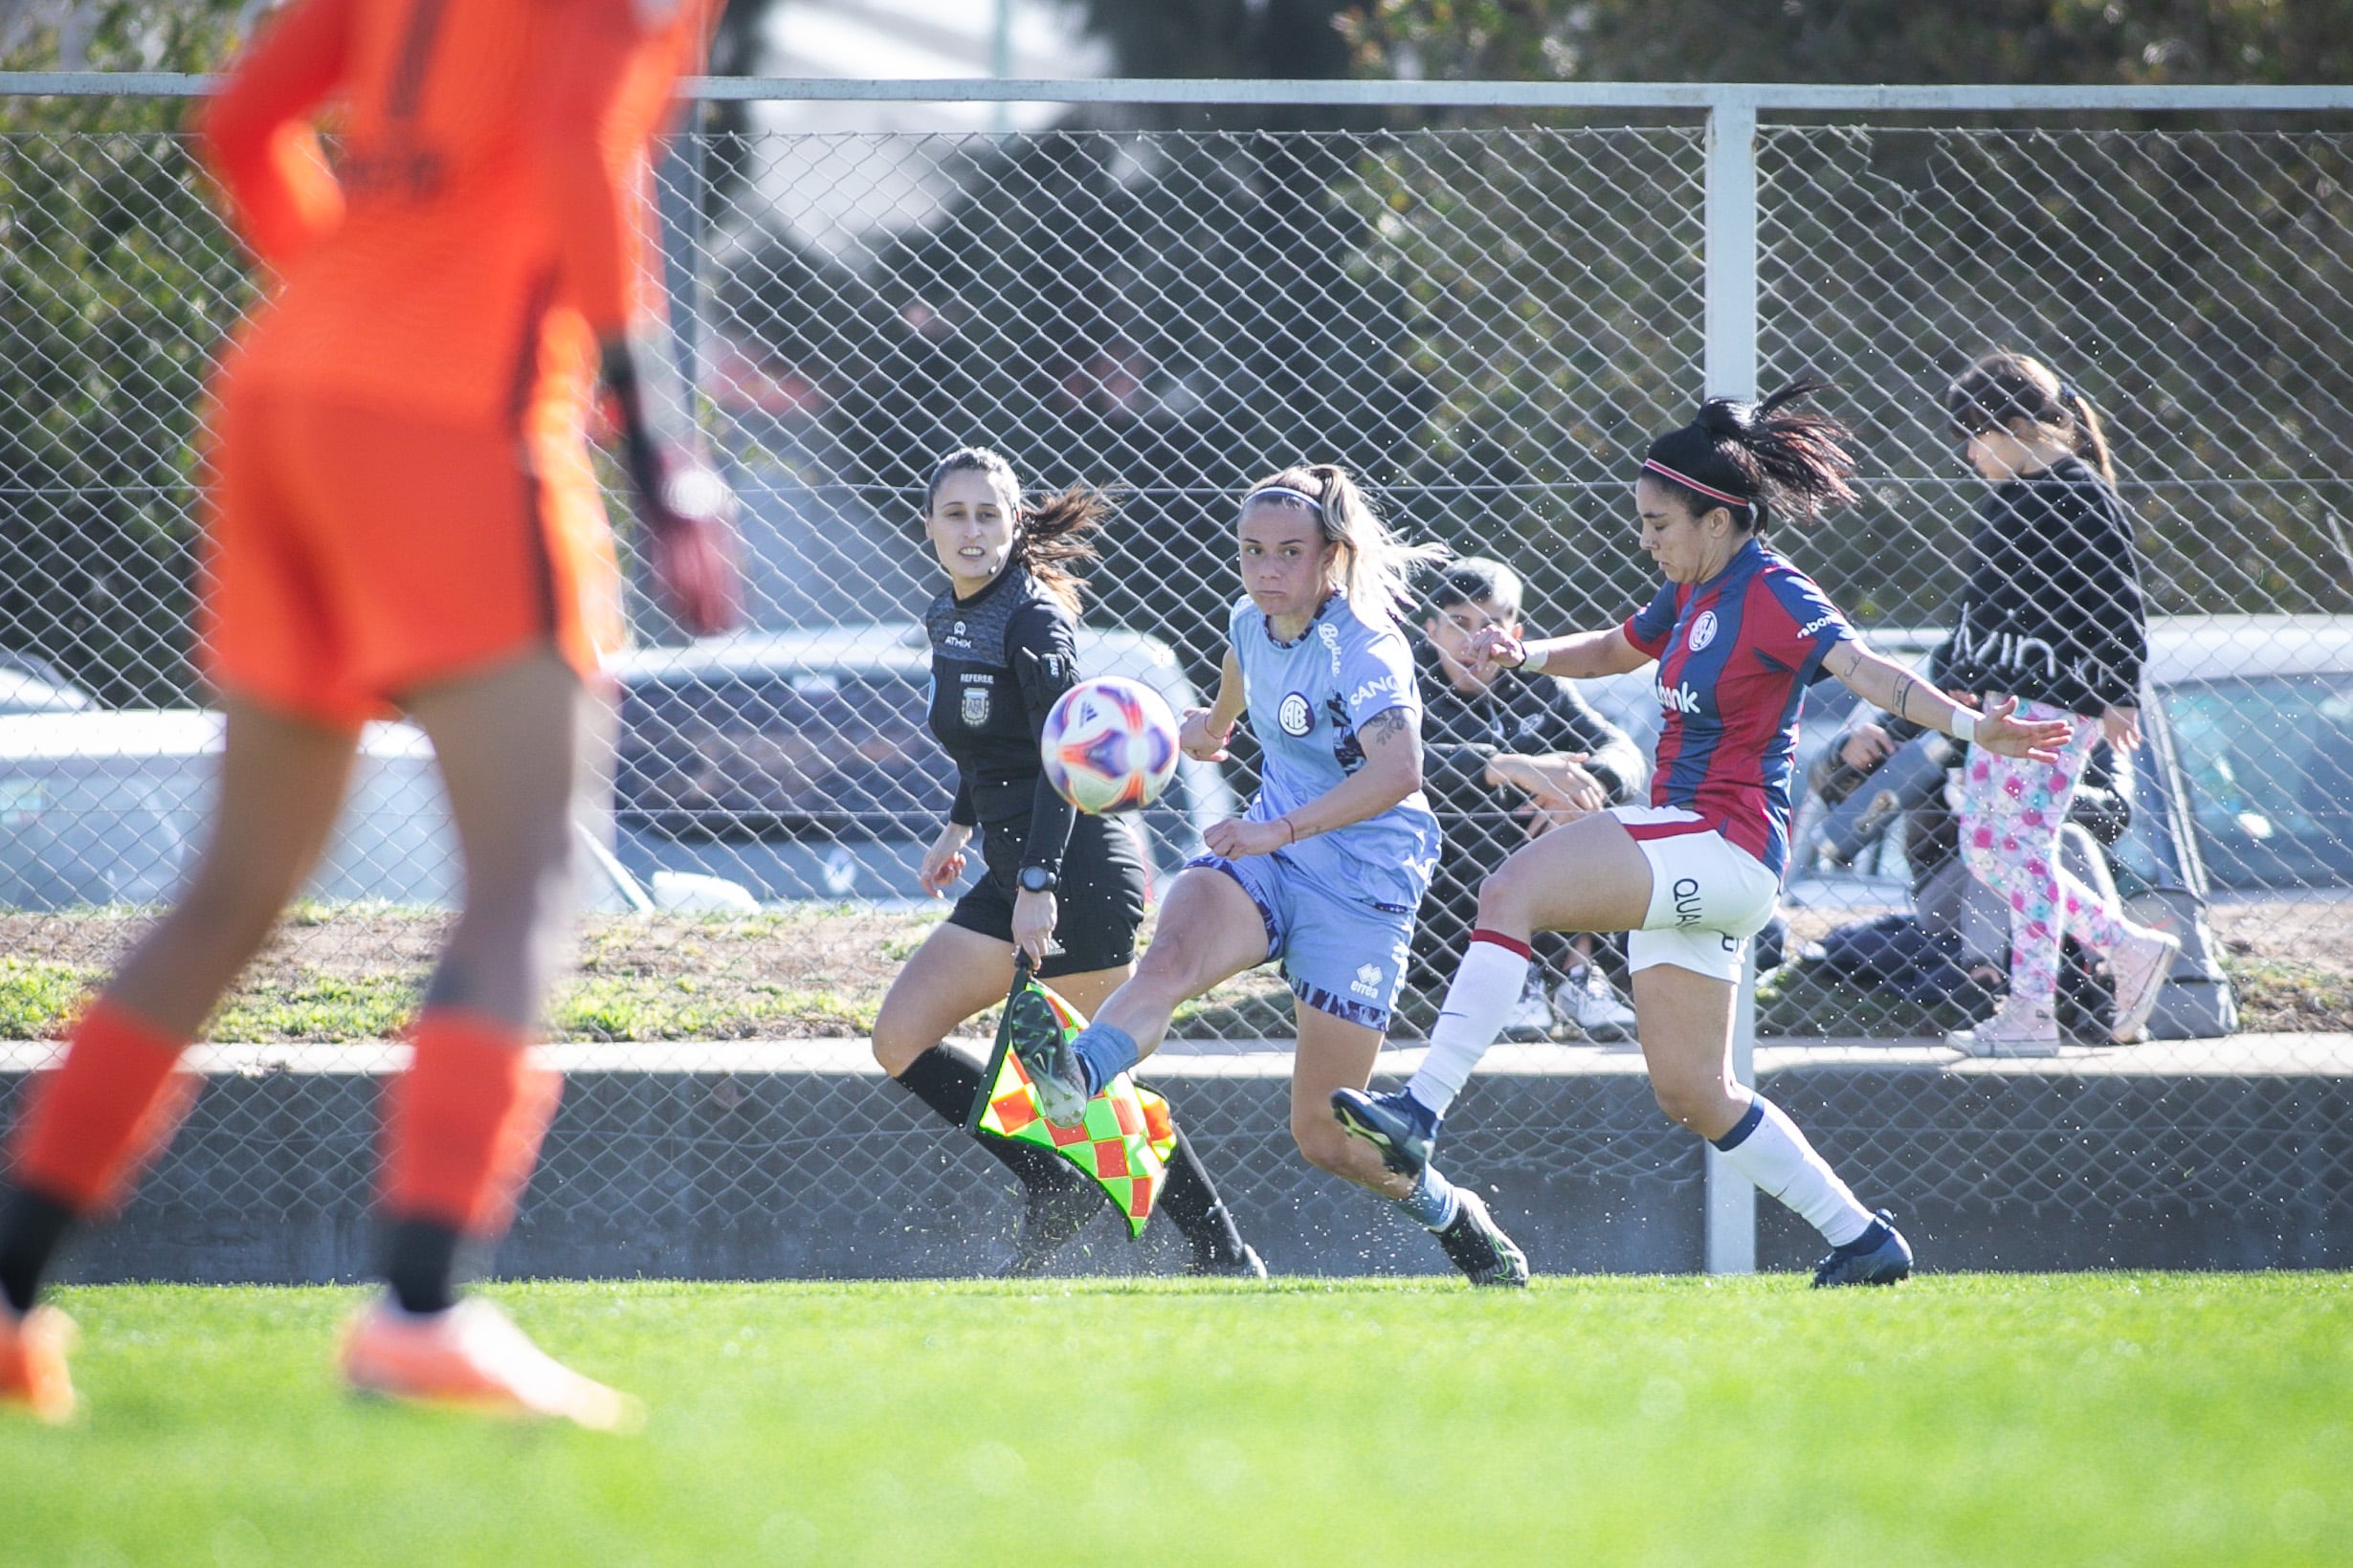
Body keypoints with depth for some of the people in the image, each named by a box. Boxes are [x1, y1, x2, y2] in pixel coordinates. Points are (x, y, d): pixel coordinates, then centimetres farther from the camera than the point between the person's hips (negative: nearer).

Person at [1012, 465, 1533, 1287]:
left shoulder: (1364, 649, -21)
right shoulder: (1251, 622, 3)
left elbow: (1398, 771, -39)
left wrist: (1280, 831, -46)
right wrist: (1211, 724, 42)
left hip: (1361, 882, -6)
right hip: (1265, 856, 6)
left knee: (1323, 1135, -1)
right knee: (1170, 957, -31)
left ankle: (1455, 1218, 26)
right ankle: (1072, 1078, -57)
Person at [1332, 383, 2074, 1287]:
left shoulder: (1772, 597, -13)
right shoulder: (1694, 592, 14)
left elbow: (1861, 669, -28)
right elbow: (1618, 650, 32)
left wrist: (1966, 725, -44)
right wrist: (1530, 656, 13)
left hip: (1723, 846, -10)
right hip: (1683, 864, 10)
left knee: (1513, 890, -23)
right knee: (1691, 1092, 12)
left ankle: (1419, 1114, -29)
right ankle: (1861, 1239, 18)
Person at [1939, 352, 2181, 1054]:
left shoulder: (2080, 496, -12)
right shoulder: (2007, 495, 16)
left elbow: (2116, 602, -14)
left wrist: (2119, 695, -17)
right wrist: (1959, 681, 27)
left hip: (2054, 699, -10)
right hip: (2005, 699, 10)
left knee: (2024, 843, -9)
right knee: (1984, 847, 9)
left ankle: (2031, 1014, -6)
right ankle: (2131, 948, 15)